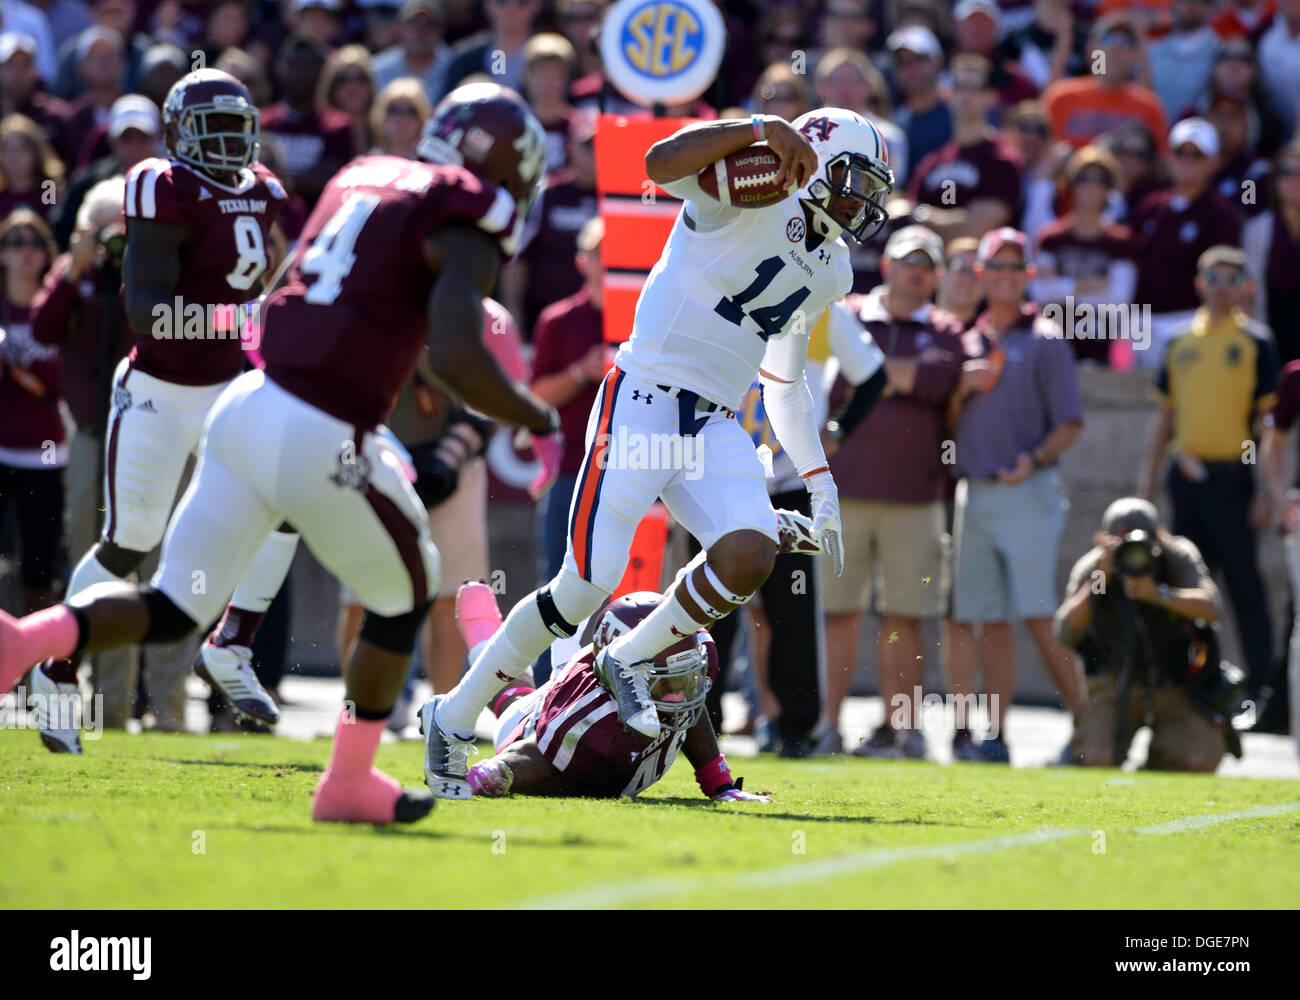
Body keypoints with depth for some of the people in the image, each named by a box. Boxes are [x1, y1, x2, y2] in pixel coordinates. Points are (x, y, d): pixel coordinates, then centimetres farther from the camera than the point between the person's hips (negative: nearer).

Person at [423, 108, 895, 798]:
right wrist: (764, 130, -29)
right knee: (588, 583, -11)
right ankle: (454, 718, 6)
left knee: (751, 554, -20)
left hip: (714, 428, 7)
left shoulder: (831, 270, 17)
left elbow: (785, 381, 28)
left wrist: (820, 484, 24)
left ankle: (629, 661, 5)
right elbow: (662, 163, -28)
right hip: (643, 401, -7)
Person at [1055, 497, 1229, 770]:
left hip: (1176, 681, 0)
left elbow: (1210, 608, -29)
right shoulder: (1091, 567, -13)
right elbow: (1065, 633, -22)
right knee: (1097, 759, -25)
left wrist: (1159, 594, -43)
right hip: (1115, 680, 0)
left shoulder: (1178, 556, -14)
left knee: (1199, 762, -21)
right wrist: (1096, 582, -32)